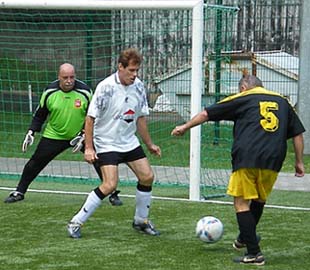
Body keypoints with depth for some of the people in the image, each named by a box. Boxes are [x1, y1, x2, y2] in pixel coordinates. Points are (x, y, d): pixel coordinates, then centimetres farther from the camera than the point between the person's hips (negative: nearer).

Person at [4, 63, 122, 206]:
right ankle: (19, 192, 18)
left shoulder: (85, 91, -16)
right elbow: (40, 114, 4)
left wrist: (83, 136, -15)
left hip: (81, 135, -1)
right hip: (54, 135, 1)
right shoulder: (49, 91, -11)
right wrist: (31, 132, -5)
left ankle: (113, 194, 1)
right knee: (36, 162, 0)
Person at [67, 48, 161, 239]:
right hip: (106, 143, -6)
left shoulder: (139, 87, 0)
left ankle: (141, 221, 21)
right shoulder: (106, 87, -19)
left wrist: (149, 144, 15)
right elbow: (90, 117, -15)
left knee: (147, 176, 1)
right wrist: (88, 147, -19)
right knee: (110, 185, -18)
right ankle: (76, 223, -6)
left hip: (129, 142, 7)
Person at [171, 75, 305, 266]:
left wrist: (185, 127, 27)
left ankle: (254, 253, -2)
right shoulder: (282, 101, 22)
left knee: (242, 204, 3)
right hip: (273, 162, 4)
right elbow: (298, 133, 20)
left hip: (246, 159, -4)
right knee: (259, 199, 24)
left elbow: (207, 114, 14)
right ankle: (245, 238, 39)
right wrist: (299, 162, 26)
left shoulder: (242, 98, 11)